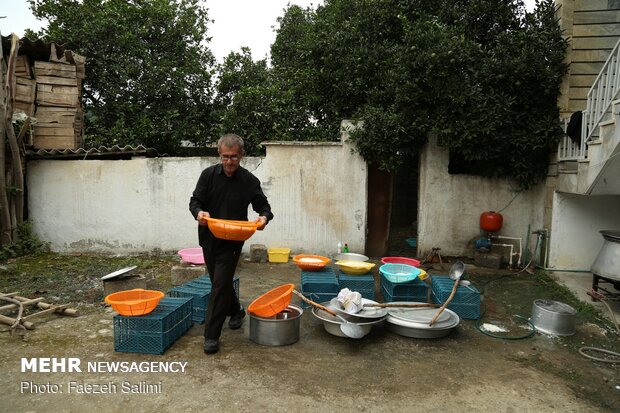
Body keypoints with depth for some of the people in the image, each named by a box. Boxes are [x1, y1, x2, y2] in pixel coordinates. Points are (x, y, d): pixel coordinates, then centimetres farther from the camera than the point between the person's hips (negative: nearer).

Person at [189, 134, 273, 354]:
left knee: (220, 285, -6)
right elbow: (195, 201, -2)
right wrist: (199, 212, -26)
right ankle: (236, 311, 45)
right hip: (209, 238, 3)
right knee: (221, 282, 18)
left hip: (232, 242, -3)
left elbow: (263, 206, 0)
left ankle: (211, 336, 3)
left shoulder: (249, 181, -7)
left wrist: (264, 217, -24)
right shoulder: (209, 174, -4)